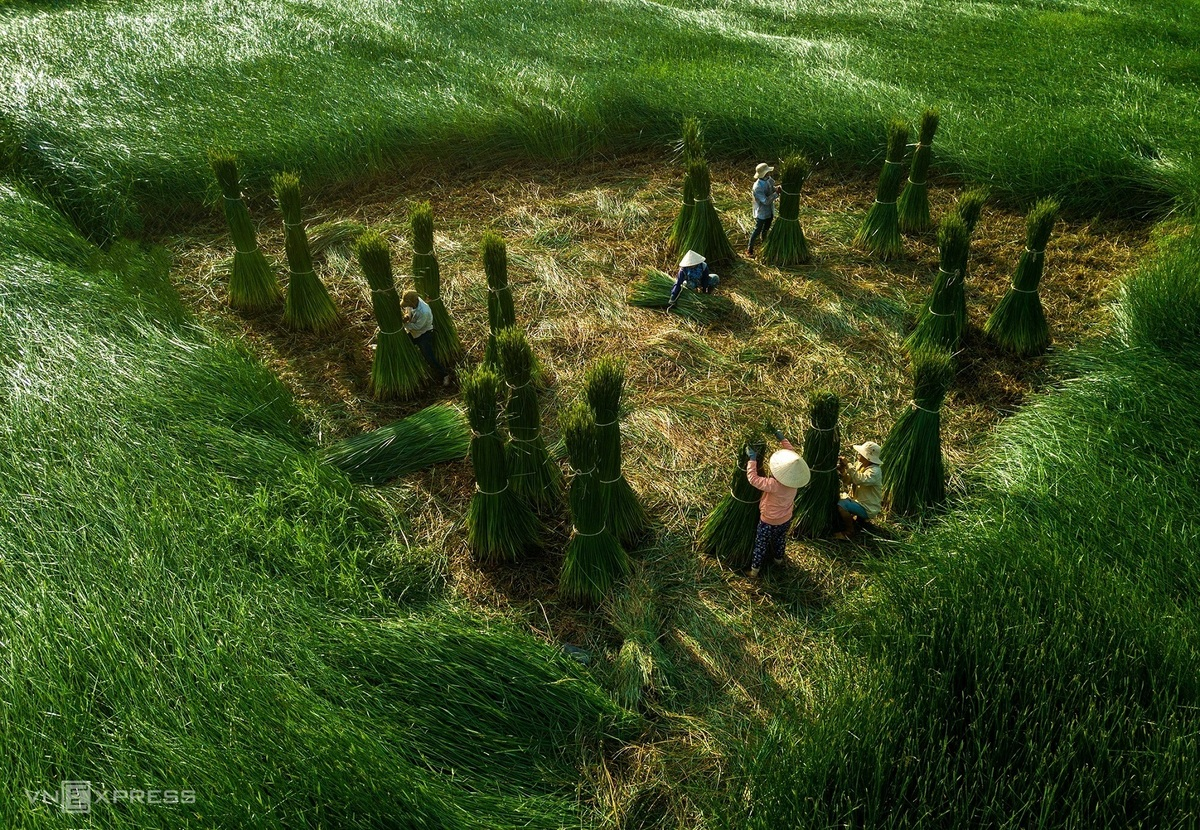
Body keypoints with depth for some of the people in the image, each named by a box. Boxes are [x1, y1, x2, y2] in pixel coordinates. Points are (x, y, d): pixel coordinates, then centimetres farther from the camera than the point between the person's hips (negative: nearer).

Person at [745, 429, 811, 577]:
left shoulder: (774, 485, -42)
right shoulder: (794, 479, -24)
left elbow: (753, 479, -40)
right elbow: (793, 454, -10)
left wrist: (752, 459, -36)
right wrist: (782, 439, -7)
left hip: (768, 522, -5)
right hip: (786, 520, 5)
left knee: (761, 545, 17)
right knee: (780, 539, 32)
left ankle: (755, 568, 34)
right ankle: (778, 558, 56)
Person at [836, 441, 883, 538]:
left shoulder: (874, 471, -24)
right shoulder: (859, 464, 2)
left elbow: (859, 479, -41)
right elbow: (848, 481, 5)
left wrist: (848, 466, -35)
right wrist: (842, 472, -14)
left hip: (868, 508, -9)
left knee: (841, 505, -27)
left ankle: (849, 532, -8)